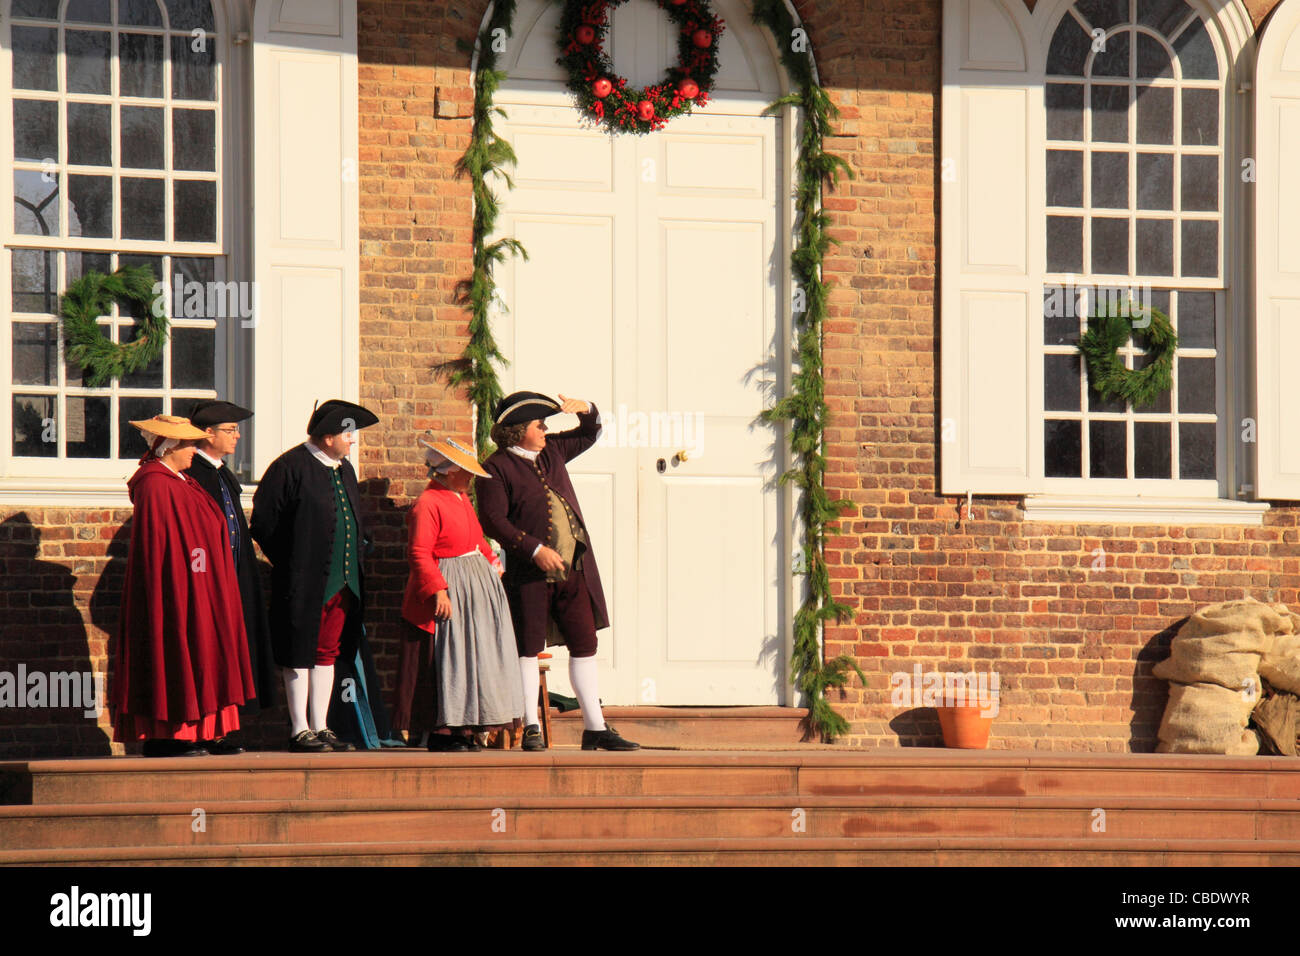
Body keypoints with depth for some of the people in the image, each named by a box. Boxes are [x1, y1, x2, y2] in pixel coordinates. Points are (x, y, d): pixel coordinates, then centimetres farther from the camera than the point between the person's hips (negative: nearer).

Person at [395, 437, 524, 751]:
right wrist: (437, 590, -26)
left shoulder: (461, 499, 15)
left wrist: (491, 561, 20)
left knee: (474, 658, 9)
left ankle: (463, 729, 13)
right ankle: (441, 733, -3)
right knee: (447, 661, -8)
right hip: (448, 587, -10)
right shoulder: (427, 504, -14)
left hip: (478, 586, 10)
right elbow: (419, 553, -20)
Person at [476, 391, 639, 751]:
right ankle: (531, 729, 7)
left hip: (573, 569, 6)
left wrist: (586, 410, 9)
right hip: (529, 573, -6)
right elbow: (492, 520, -13)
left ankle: (595, 729, 8)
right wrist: (535, 549, -19)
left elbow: (589, 434, 31)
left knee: (585, 644, 4)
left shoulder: (552, 451, 16)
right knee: (529, 648, 0)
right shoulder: (496, 468, -4)